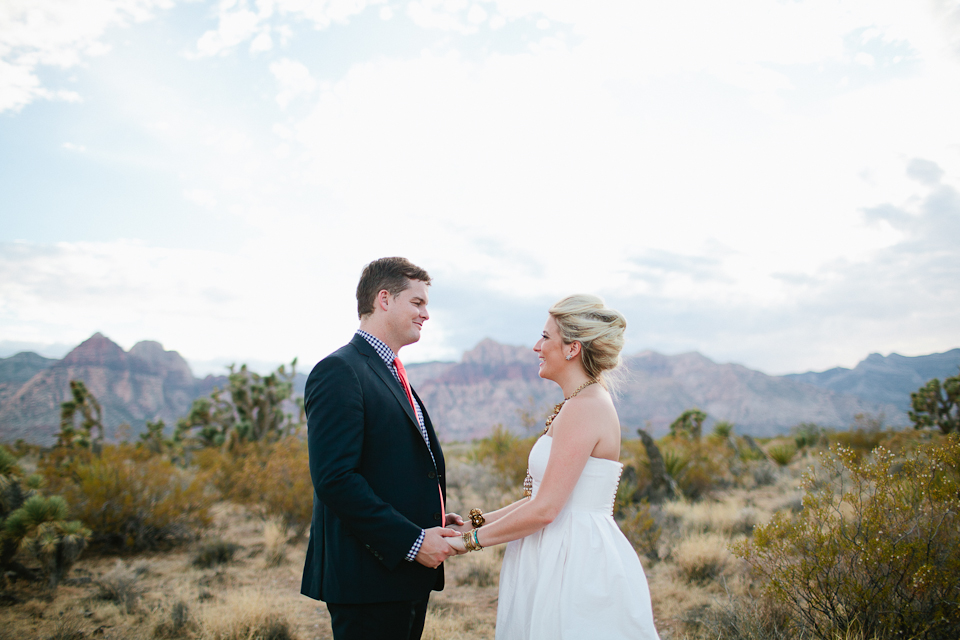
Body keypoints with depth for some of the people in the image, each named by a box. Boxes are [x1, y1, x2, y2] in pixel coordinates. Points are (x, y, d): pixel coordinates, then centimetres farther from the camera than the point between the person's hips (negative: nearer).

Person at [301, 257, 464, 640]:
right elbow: (335, 478, -22)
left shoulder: (393, 376, 17)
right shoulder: (339, 371, -14)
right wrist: (412, 541, -20)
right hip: (368, 579, -9)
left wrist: (432, 520, 4)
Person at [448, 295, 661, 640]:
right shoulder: (582, 403, 11)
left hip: (576, 567, -9)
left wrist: (471, 540, -9)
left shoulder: (583, 409, -18)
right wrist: (478, 521, 11)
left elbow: (544, 509, -20)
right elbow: (544, 495, 13)